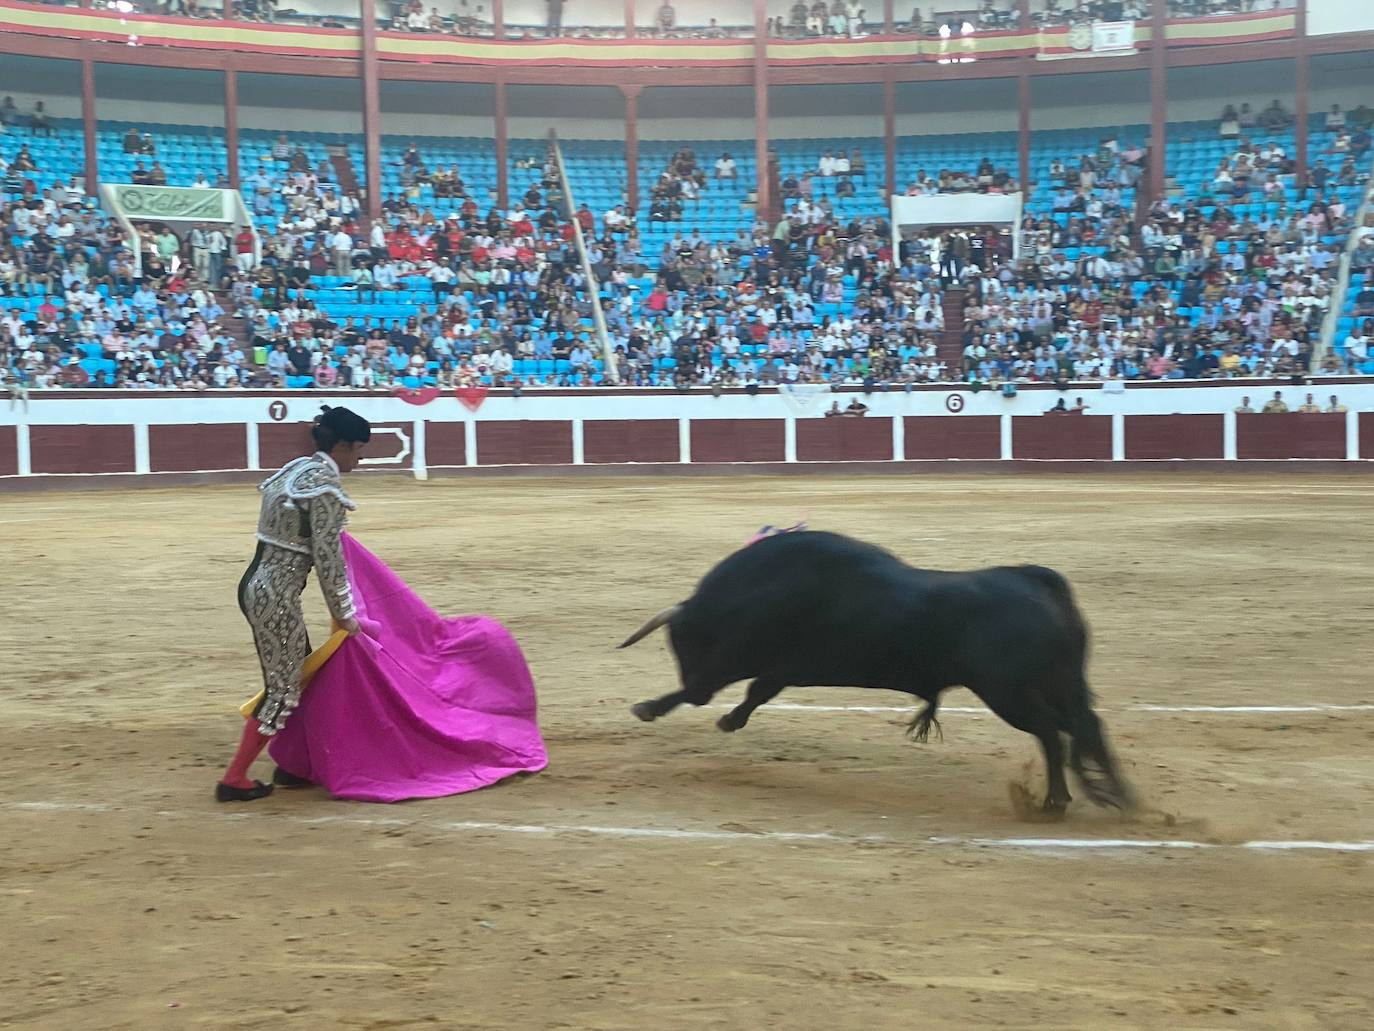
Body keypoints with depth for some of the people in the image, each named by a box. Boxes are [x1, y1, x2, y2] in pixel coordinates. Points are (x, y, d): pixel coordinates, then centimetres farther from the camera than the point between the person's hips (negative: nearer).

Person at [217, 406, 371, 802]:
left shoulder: (297, 468, 13)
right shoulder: (326, 484, -15)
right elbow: (327, 557, -15)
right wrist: (343, 613, -7)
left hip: (257, 585, 9)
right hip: (277, 595, -9)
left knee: (300, 674, 20)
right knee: (282, 690, 2)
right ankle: (234, 780, 8)